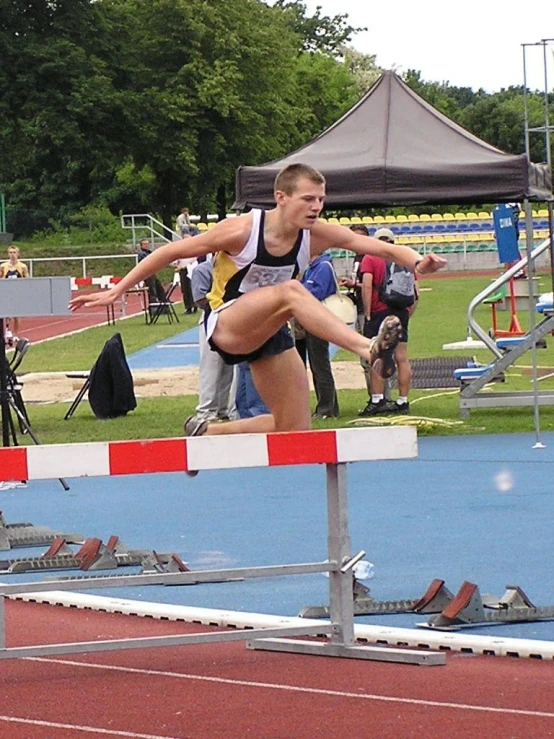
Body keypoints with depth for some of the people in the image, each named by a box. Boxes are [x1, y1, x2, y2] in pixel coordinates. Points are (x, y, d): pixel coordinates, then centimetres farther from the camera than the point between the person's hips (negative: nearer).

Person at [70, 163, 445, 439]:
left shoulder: (316, 235, -11)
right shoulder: (242, 230, -21)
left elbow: (374, 245, -21)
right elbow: (171, 252, -14)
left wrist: (416, 261, -42)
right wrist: (115, 292, -12)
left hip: (269, 332, 6)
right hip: (226, 326, -6)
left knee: (295, 429, -3)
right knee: (291, 292, -36)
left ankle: (209, 432, 18)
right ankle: (369, 349, -54)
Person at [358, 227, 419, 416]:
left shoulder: (370, 258, 2)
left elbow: (367, 285, -12)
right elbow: (415, 292, 12)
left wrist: (367, 313, -10)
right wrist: (407, 314, 16)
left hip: (380, 311, -5)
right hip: (401, 312, 5)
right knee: (402, 358, 4)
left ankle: (377, 400, -9)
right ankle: (403, 401, 5)